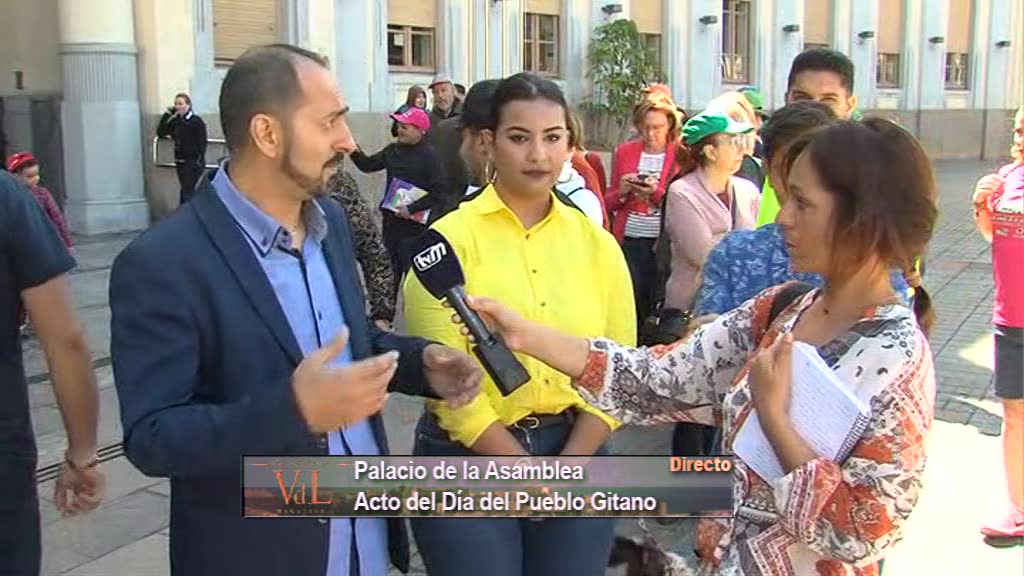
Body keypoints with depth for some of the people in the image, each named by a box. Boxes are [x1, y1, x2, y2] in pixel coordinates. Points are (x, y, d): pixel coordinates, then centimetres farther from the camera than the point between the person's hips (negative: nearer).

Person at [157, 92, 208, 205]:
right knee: (189, 191, 13)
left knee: (186, 192, -10)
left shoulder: (197, 121, -9)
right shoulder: (175, 121, 11)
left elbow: (202, 143, -12)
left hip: (193, 162, -7)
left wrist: (199, 161, -18)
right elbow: (160, 133, 8)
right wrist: (167, 115, 3)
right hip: (180, 161, 7)